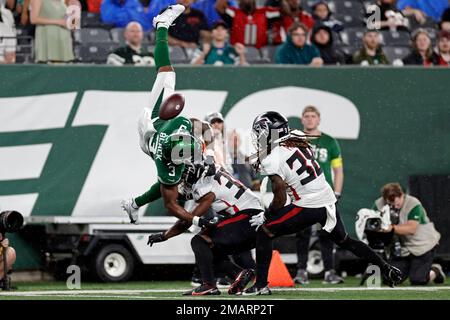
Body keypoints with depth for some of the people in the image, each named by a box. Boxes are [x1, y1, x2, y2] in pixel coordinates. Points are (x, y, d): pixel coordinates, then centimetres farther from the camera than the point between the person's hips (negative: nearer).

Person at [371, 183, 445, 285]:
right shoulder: (379, 204, -10)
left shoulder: (413, 204, -24)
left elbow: (411, 229, -31)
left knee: (417, 280, -12)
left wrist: (392, 228, -42)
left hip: (423, 245, -5)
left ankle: (435, 271, 22)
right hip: (404, 247, 5)